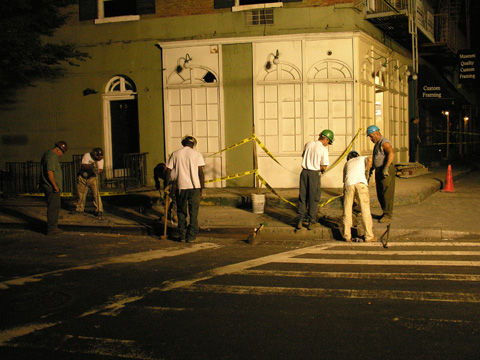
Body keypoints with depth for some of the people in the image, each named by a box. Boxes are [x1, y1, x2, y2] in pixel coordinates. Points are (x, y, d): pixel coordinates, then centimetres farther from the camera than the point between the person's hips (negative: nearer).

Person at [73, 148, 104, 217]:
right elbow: (83, 166, -21)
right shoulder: (87, 156, -13)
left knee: (96, 194, -13)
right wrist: (90, 166, -39)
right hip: (83, 177, 0)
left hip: (93, 178, 0)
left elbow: (100, 169, -11)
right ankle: (79, 209, 28)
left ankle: (99, 210, -9)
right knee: (81, 194, 8)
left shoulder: (100, 159, -5)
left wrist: (97, 171, -34)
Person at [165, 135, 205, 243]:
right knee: (193, 212, 5)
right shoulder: (196, 154, 1)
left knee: (181, 212, 12)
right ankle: (191, 236, 3)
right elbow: (201, 172, -4)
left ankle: (182, 236, 13)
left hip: (181, 187, 1)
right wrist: (202, 188, -1)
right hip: (195, 186, -1)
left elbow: (168, 171, 5)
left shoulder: (175, 154, 6)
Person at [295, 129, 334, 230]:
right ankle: (311, 221, 9)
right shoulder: (323, 149, -10)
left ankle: (300, 220, 10)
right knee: (313, 198, 6)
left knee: (302, 196, 11)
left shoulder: (308, 144, 5)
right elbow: (324, 167, -11)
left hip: (304, 172, 5)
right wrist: (321, 170, 9)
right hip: (314, 174, -4)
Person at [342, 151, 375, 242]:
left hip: (348, 184, 2)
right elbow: (370, 159, 5)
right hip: (361, 183, -2)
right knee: (365, 211, 3)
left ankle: (347, 236, 11)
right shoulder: (363, 158, 29)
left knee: (347, 211, 10)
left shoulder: (347, 163, 34)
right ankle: (369, 236, 4)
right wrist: (366, 172, 16)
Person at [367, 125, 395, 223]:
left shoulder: (385, 143, -14)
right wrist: (371, 168, 27)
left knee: (387, 193, -6)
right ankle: (385, 213, 22)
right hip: (379, 171, 10)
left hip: (386, 171, -10)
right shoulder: (377, 144, 18)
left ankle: (388, 215, -1)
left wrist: (386, 168, -37)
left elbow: (391, 154, -32)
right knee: (380, 194, 12)